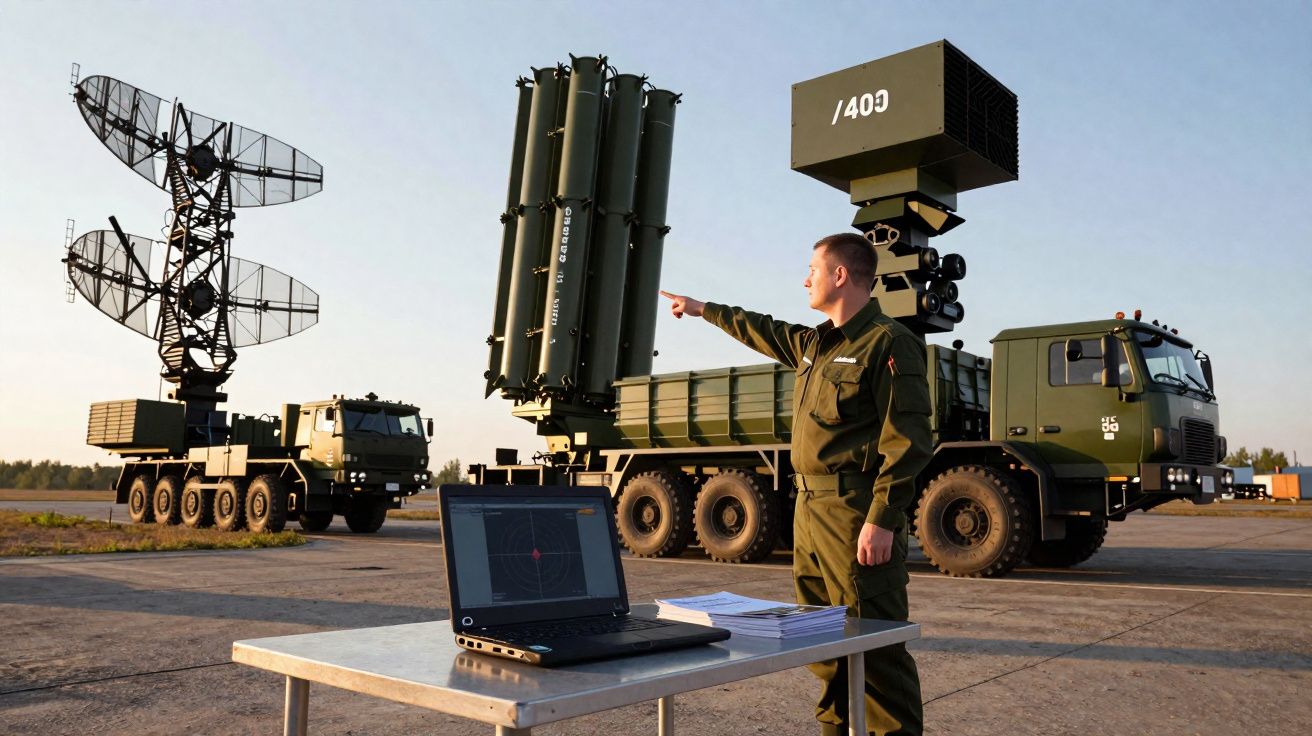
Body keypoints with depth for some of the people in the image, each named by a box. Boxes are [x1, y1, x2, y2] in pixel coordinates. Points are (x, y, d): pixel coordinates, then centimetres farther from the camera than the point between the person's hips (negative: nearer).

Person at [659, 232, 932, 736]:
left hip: (856, 511, -9)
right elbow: (763, 331, 36)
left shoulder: (888, 343, -10)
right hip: (810, 507, 9)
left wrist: (882, 521, -23)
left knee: (873, 643, -7)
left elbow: (908, 440, -17)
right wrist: (702, 309, 45)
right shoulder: (814, 344, 16)